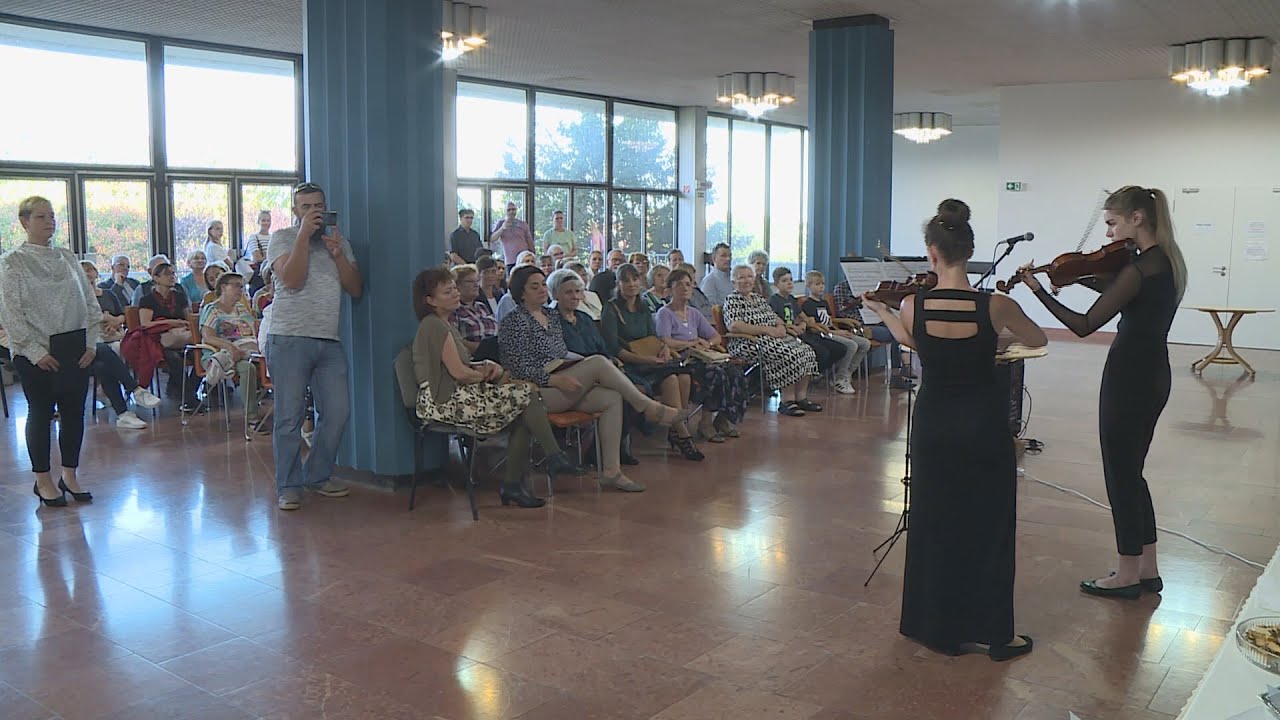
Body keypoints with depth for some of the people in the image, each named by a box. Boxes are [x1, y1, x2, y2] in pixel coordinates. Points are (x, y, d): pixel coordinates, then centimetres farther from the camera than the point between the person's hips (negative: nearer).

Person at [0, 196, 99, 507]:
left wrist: (91, 342, 1)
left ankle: (69, 474, 19)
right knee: (40, 412, 3)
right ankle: (43, 480, 14)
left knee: (74, 411, 7)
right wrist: (35, 351, -14)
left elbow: (90, 303, 11)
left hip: (76, 348, 4)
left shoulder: (68, 258, 10)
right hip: (37, 351, -4)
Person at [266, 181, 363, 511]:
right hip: (290, 339, -4)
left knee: (337, 412, 3)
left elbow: (357, 289, 8)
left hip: (329, 341, 5)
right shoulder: (282, 237, 3)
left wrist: (337, 255, -5)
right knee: (289, 416, -3)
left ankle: (318, 476, 19)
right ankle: (289, 486, 7)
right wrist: (304, 234, -13)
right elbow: (292, 279, -14)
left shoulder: (339, 241, 16)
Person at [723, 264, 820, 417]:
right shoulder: (732, 300, -3)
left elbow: (777, 319, 26)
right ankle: (787, 400, -20)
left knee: (805, 351, -12)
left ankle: (801, 397, -9)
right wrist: (767, 330, -18)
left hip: (774, 339, 8)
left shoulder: (758, 298, 22)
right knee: (788, 354, -28)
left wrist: (780, 327, -1)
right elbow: (733, 326, -19)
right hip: (748, 343, -8)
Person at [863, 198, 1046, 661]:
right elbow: (1039, 341, 5)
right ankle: (991, 633, 20)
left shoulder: (913, 306, -12)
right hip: (984, 423, -1)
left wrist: (881, 311, 25)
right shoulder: (996, 306, -15)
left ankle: (936, 624, 27)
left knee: (934, 524, 16)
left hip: (934, 423, 2)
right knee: (988, 527, 11)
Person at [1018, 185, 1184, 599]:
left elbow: (1085, 325, -24)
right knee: (1131, 473, 19)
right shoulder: (1166, 260, 7)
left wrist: (1038, 290, -20)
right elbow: (1119, 290, 22)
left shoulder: (1141, 268, -21)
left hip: (1128, 378, -9)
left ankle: (1127, 576, 15)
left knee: (1120, 476, 3)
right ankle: (1147, 570, 27)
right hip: (1153, 376, 9)